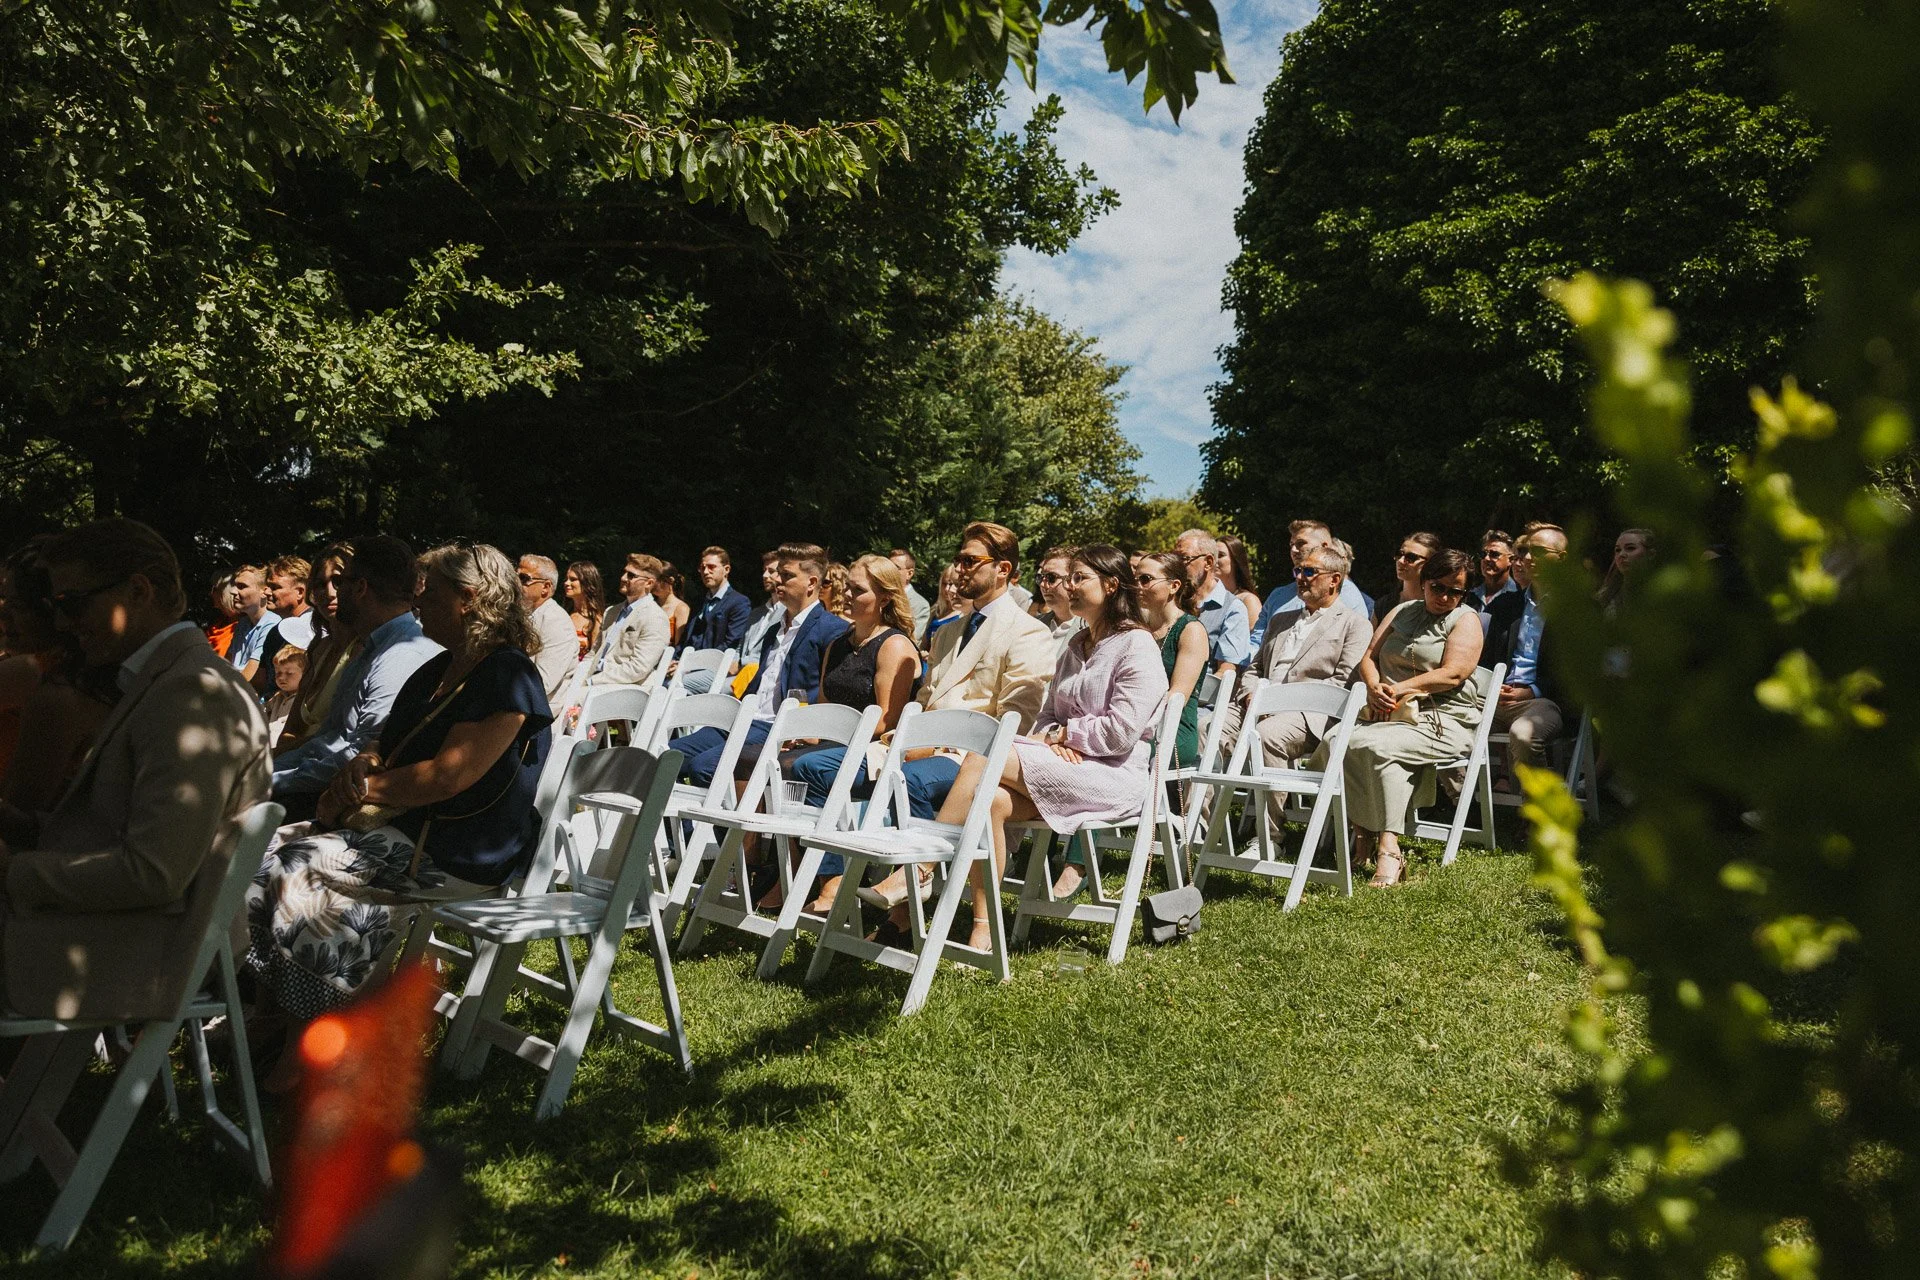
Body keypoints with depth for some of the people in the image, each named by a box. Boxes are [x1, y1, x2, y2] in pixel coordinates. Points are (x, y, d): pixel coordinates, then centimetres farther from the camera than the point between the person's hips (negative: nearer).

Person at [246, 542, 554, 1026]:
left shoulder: (507, 677, -17)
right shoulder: (438, 669, 15)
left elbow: (446, 777, -22)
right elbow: (389, 746, 19)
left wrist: (364, 789, -10)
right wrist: (360, 767, -5)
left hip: (458, 857, -10)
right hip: (407, 825, 10)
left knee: (290, 865, -12)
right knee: (274, 845, -4)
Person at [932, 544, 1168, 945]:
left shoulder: (1137, 646, -4)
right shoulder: (1075, 648, 22)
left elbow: (1120, 733, -14)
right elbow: (1048, 714, 21)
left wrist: (1063, 732, -5)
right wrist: (1051, 738, -2)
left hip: (1115, 777, -7)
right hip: (1070, 766, 7)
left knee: (984, 759, -26)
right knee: (992, 799, -26)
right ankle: (983, 931, -27)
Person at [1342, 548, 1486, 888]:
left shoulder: (1466, 620, 6)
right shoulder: (1402, 612, 22)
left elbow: (1453, 673, -10)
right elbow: (1369, 656, 15)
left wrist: (1400, 689, -17)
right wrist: (1375, 689, -7)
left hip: (1442, 723, -5)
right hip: (1393, 717, 5)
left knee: (1377, 745, -35)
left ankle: (1389, 849, -35)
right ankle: (1362, 833, -19)